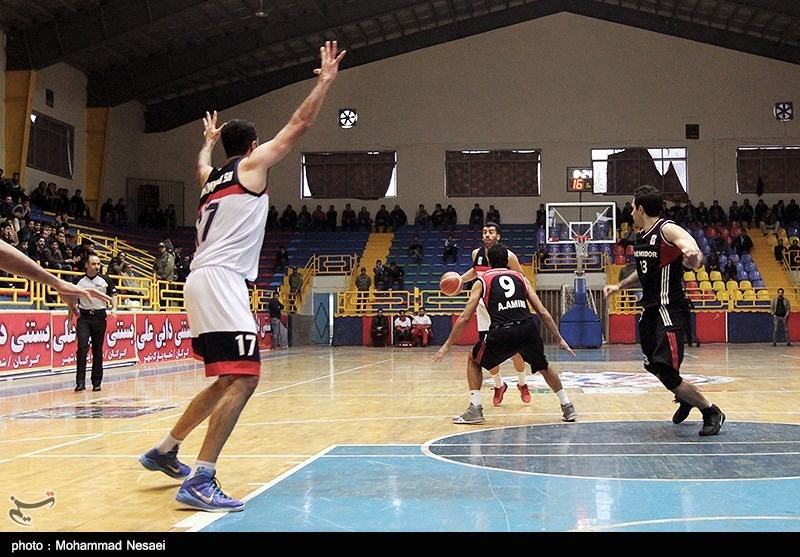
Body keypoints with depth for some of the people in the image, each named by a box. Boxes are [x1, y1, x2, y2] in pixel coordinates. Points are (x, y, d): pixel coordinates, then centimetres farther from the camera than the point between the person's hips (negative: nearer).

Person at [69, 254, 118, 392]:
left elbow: (113, 294, 10)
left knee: (98, 350, 5)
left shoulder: (105, 280, 5)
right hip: (84, 316, -1)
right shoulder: (79, 281, 4)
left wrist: (114, 308, -7)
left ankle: (96, 383, 13)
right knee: (82, 347, -13)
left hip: (100, 316, 1)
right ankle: (80, 382, -11)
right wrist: (71, 318, 8)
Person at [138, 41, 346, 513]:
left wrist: (209, 139, 69)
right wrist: (326, 79, 13)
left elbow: (201, 163, 51)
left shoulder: (211, 177, 25)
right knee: (244, 377, -15)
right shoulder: (251, 164, 5)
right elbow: (299, 125, 4)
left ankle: (165, 451, 27)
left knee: (229, 380, 18)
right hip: (221, 281, -9)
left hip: (205, 282, 9)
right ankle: (200, 481, -22)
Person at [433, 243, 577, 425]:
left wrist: (447, 345, 19)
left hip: (502, 333, -3)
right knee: (543, 365, 32)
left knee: (473, 360, 24)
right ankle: (568, 407, 30)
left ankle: (475, 409, 14)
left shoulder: (482, 281, 17)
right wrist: (560, 339, 24)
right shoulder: (520, 277, 24)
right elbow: (543, 312, 18)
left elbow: (465, 318, 12)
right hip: (528, 329, 3)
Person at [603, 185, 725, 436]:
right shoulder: (643, 237, 12)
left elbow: (696, 257, -31)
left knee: (667, 373, -16)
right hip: (650, 311, 9)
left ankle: (711, 412, 2)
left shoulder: (668, 230, -15)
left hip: (670, 311, -9)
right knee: (655, 367, 18)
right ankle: (685, 399, 43)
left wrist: (693, 257, -53)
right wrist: (619, 286, 28)